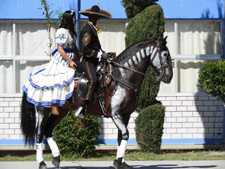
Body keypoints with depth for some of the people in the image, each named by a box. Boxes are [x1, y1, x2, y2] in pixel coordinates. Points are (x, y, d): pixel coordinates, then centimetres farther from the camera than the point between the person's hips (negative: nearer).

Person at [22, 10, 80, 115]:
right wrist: (70, 61, -20)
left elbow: (74, 47, 21)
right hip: (61, 60, -9)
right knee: (57, 79, -12)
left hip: (69, 59, 9)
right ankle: (54, 107, -14)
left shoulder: (70, 31, 12)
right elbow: (60, 49, -19)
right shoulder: (62, 32, -17)